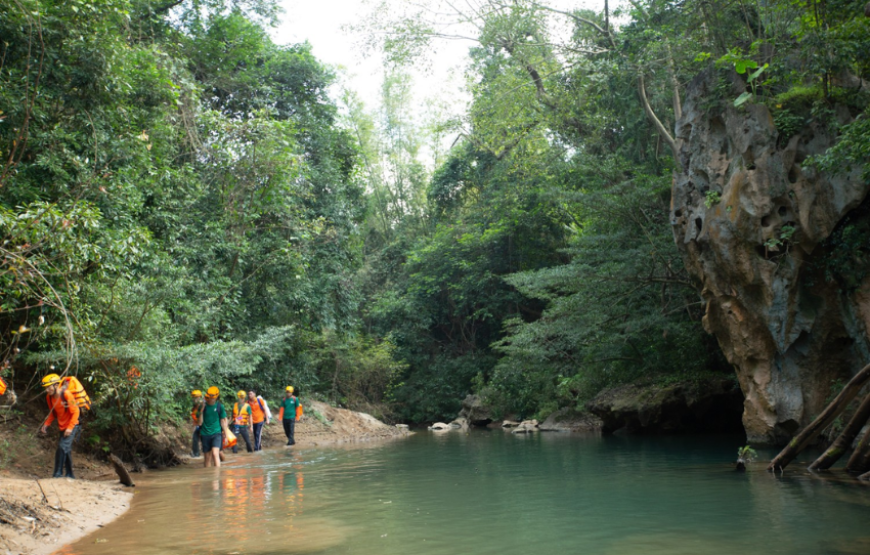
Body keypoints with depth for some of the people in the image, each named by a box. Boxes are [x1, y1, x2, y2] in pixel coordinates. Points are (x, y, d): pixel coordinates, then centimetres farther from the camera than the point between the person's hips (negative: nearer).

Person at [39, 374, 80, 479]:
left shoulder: (66, 394, -22)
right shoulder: (49, 397, -2)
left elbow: (75, 412, -19)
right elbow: (52, 413, 12)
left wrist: (70, 428, -24)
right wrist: (46, 424, -3)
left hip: (72, 426, -7)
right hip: (62, 427, 7)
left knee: (62, 447, -19)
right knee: (66, 450, 12)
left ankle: (58, 474, -15)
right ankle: (70, 475, 22)